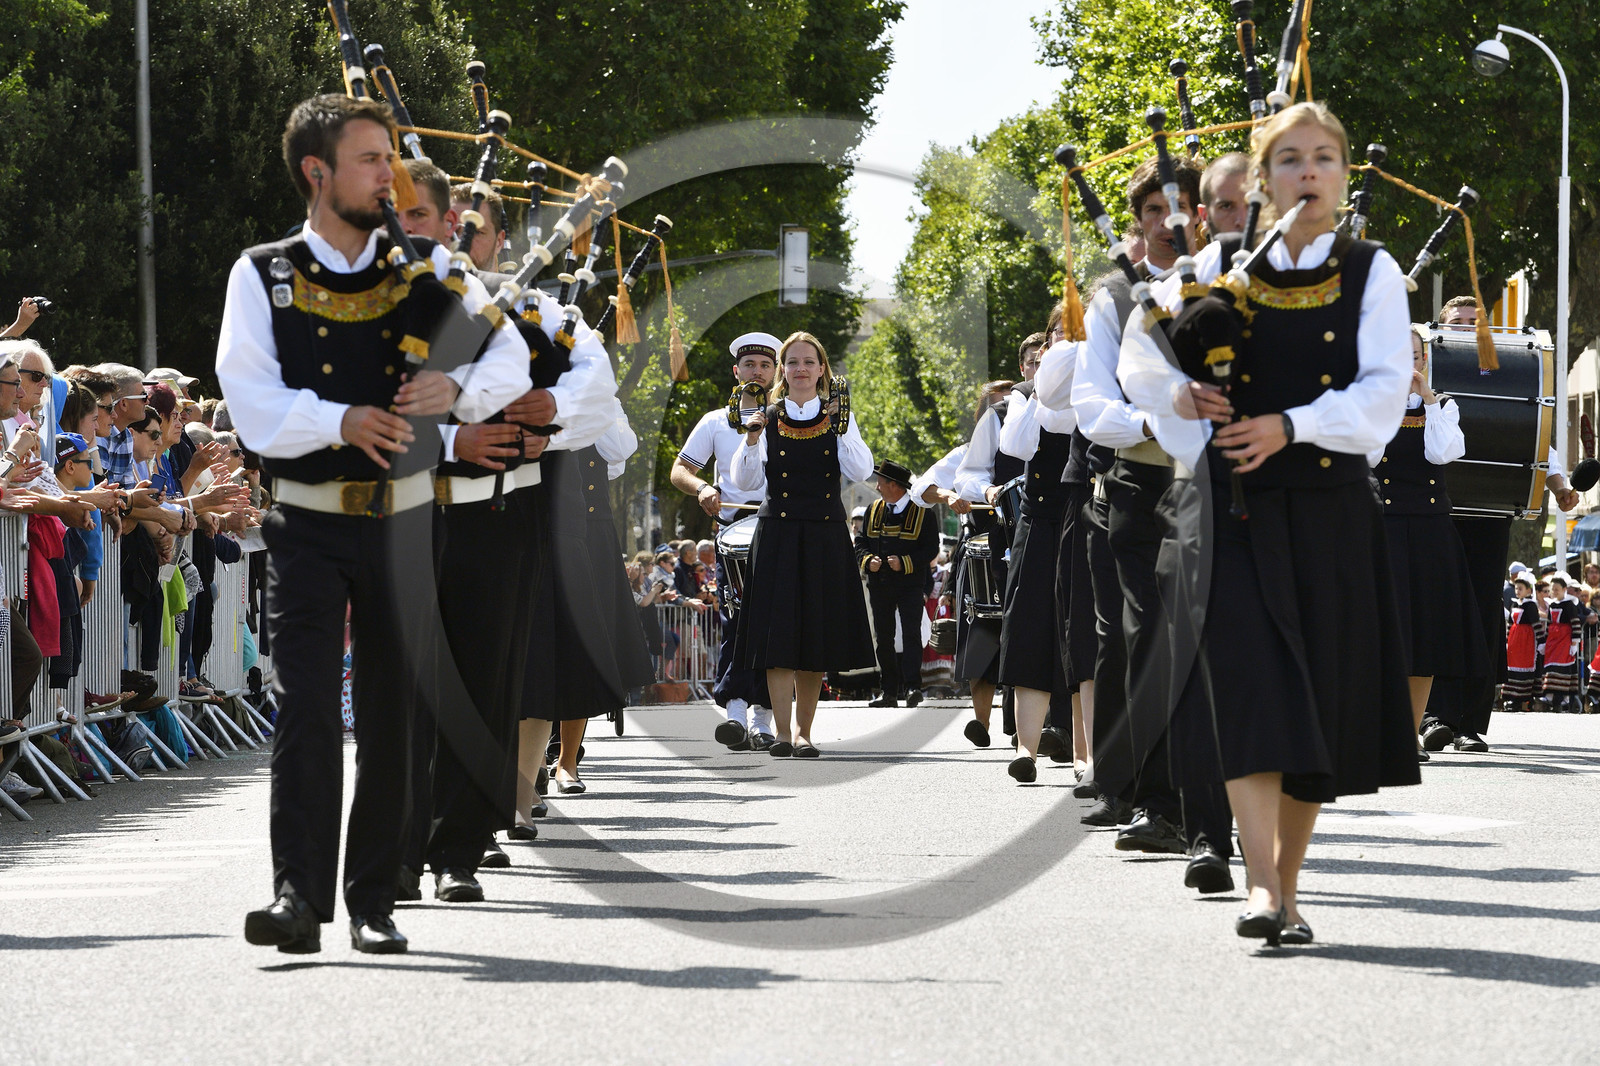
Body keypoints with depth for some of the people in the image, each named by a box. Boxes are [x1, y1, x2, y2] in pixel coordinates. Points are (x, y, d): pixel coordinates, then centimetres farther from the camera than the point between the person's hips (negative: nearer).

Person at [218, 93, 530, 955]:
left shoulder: (425, 266, 7)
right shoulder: (262, 276, 1)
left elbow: (509, 357, 1)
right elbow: (254, 406, -9)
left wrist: (458, 389, -20)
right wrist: (342, 421, -24)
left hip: (403, 521, 3)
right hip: (307, 527, -3)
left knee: (394, 711, 5)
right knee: (304, 701, -15)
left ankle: (373, 901, 13)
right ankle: (299, 896, -21)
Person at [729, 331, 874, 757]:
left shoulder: (839, 419, 6)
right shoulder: (768, 419, 5)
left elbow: (860, 472, -7)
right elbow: (744, 481, -2)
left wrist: (842, 430, -18)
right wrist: (752, 439, -16)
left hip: (826, 535, 1)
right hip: (778, 533, -1)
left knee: (817, 638, 4)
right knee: (778, 633, -10)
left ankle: (803, 730, 14)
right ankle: (782, 733, -14)